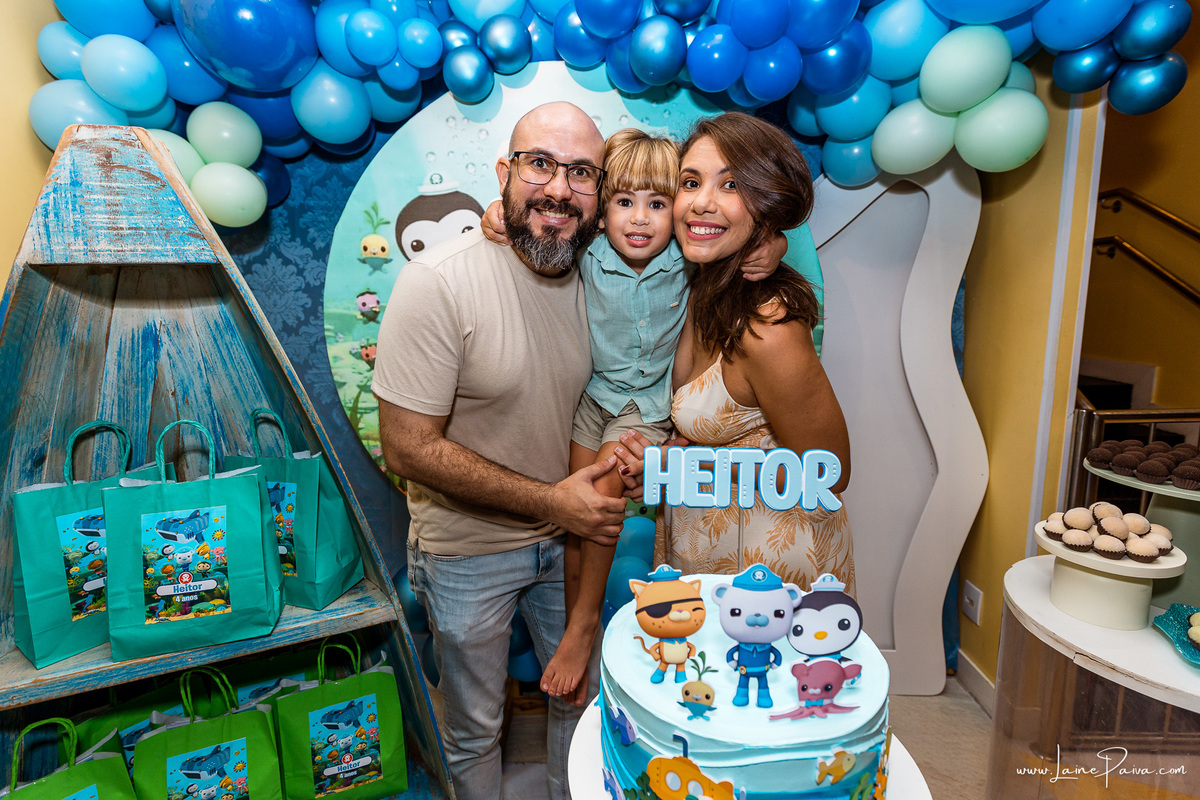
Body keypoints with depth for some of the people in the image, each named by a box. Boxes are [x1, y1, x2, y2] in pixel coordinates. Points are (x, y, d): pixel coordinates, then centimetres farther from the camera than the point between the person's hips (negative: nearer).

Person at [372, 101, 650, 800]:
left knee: (580, 696, 25)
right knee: (475, 729, 19)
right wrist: (549, 499, -23)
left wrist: (621, 450, -13)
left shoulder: (593, 278, -6)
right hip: (467, 553, -4)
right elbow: (409, 448, -23)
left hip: (567, 534, 5)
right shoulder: (439, 281, -23)